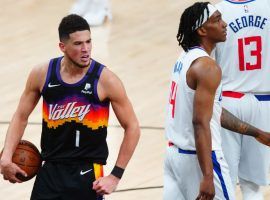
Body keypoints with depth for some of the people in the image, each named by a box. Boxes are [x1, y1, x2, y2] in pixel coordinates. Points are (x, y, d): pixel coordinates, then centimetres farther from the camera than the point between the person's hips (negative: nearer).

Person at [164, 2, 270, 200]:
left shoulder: (185, 59, 12)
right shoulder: (207, 67, -17)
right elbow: (200, 123, -25)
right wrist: (207, 177, -28)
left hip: (175, 154, 9)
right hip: (199, 158, -9)